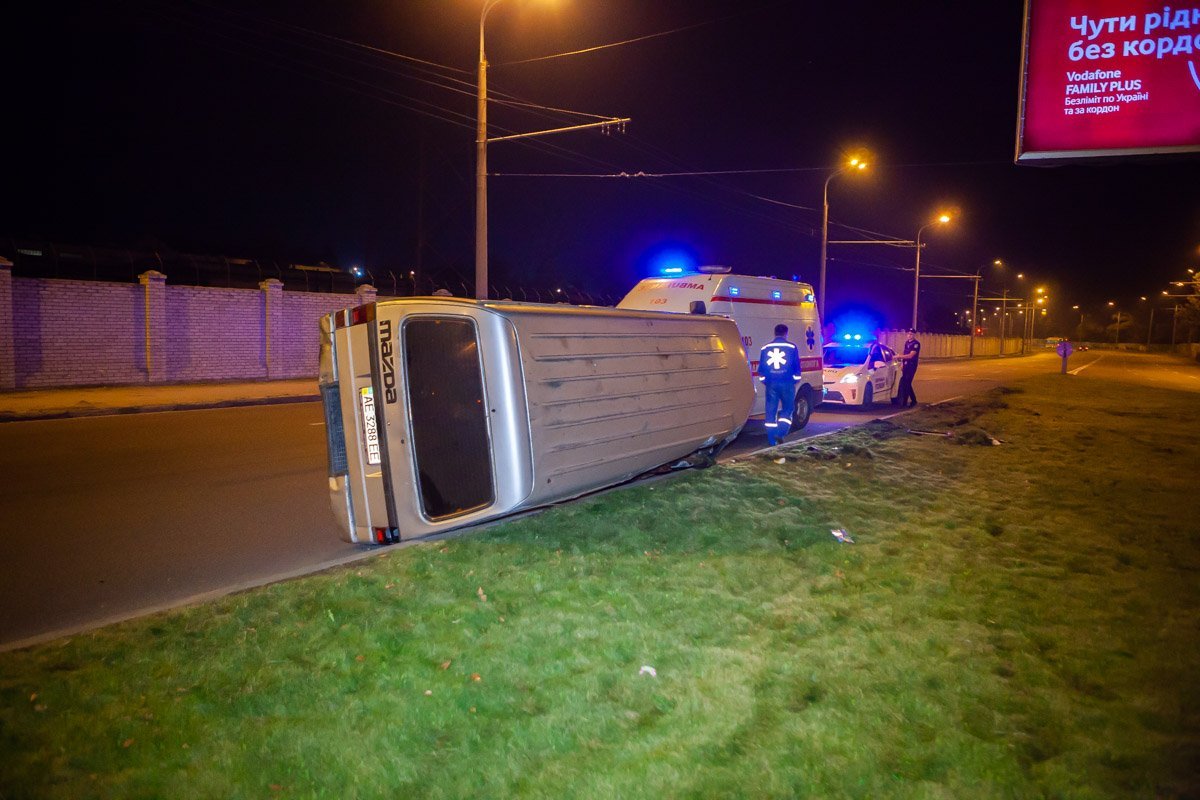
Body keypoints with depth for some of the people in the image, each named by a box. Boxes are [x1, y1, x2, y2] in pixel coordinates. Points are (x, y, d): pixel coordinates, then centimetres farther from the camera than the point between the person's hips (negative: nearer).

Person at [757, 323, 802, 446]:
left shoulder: (765, 348, 8)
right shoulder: (791, 347, 0)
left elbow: (761, 367, 10)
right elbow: (797, 366, 3)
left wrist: (763, 380, 23)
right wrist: (796, 380, 17)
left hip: (771, 384, 2)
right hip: (786, 383, -2)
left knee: (771, 411, 6)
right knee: (787, 409, 10)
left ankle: (771, 440, 6)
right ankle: (780, 433, -8)